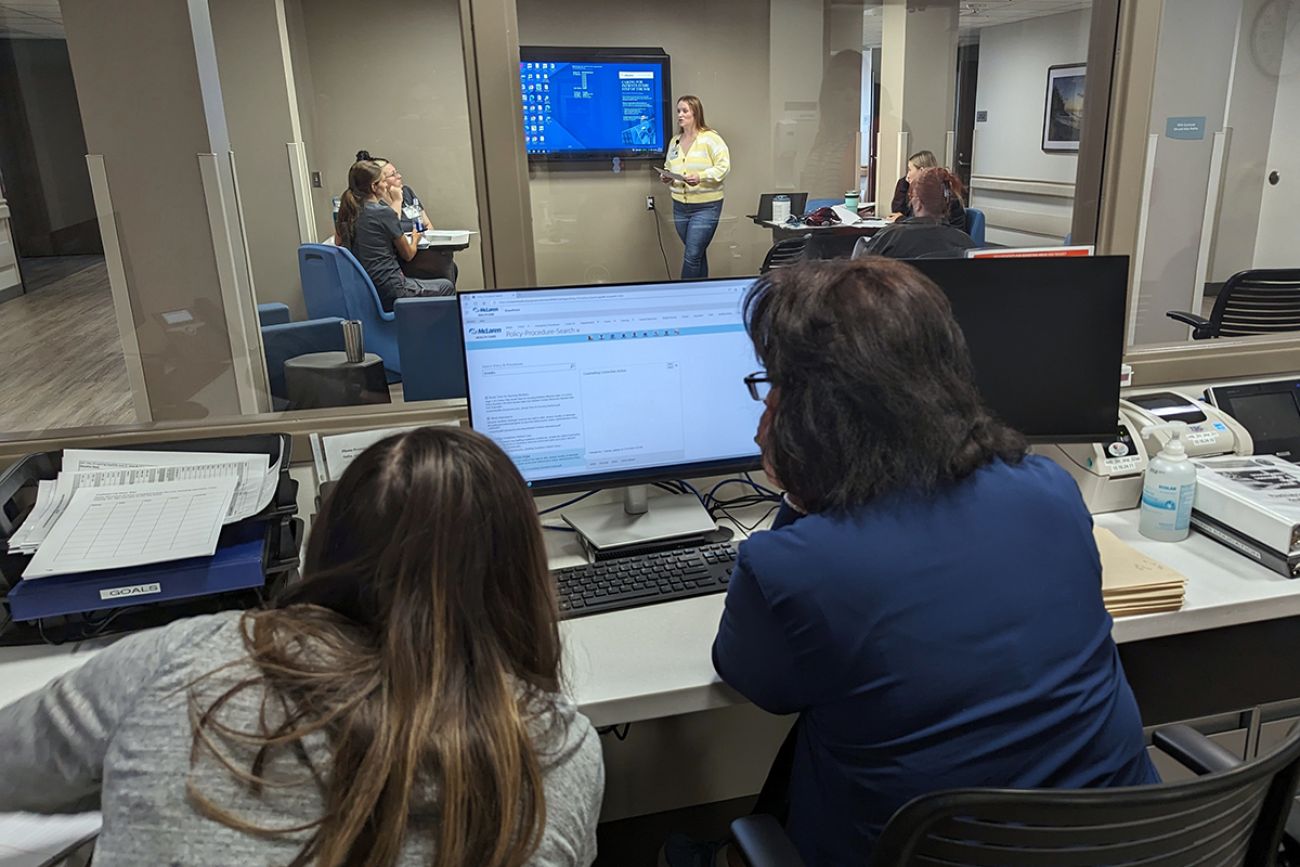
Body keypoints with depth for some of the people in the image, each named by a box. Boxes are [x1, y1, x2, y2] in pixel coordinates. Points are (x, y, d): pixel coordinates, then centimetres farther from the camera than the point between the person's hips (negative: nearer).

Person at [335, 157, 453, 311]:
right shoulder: (384, 212, -15)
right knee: (447, 286, 12)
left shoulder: (346, 212, 3)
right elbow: (408, 254, -4)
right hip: (389, 292, -8)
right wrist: (415, 240, 20)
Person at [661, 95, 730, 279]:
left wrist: (701, 177, -27)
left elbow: (723, 167, -13)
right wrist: (666, 177, -1)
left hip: (706, 207, -6)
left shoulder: (710, 138, -7)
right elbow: (668, 166, 22)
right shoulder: (674, 141, 12)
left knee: (692, 255, -11)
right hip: (680, 206, 6)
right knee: (698, 254, 13)